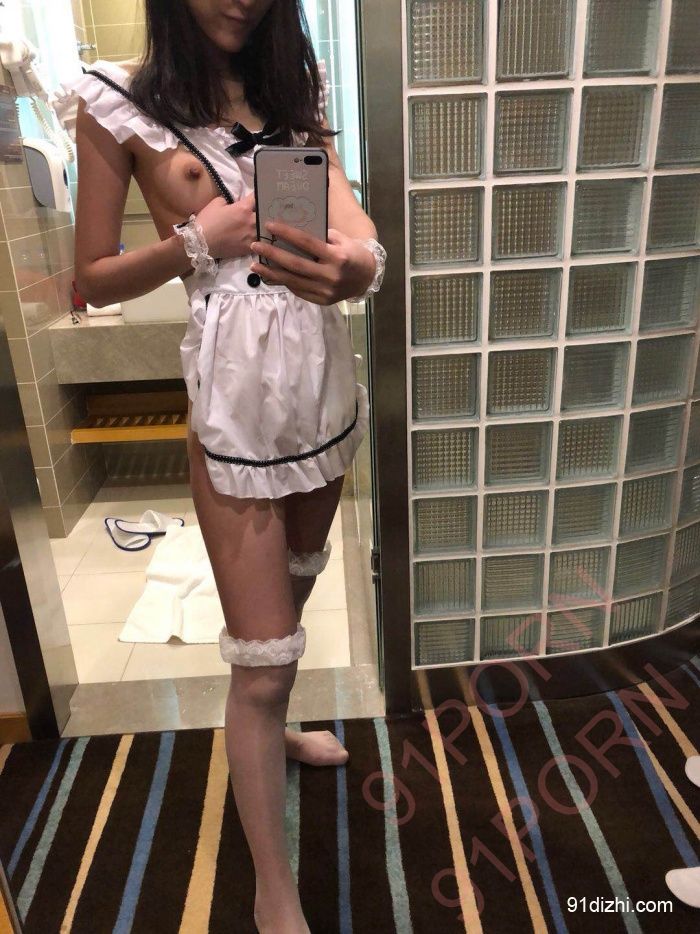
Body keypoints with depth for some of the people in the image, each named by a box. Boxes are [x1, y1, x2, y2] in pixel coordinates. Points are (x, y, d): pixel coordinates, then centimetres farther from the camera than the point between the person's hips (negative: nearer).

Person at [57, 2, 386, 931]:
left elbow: (347, 206, -7)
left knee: (295, 582, 24)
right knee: (262, 656, -1)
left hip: (326, 370, 6)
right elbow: (93, 279, -2)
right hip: (235, 388, -6)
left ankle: (271, 729, 53)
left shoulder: (292, 85, 10)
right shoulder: (119, 101, -3)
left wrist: (363, 262, -29)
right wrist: (195, 241, -17)